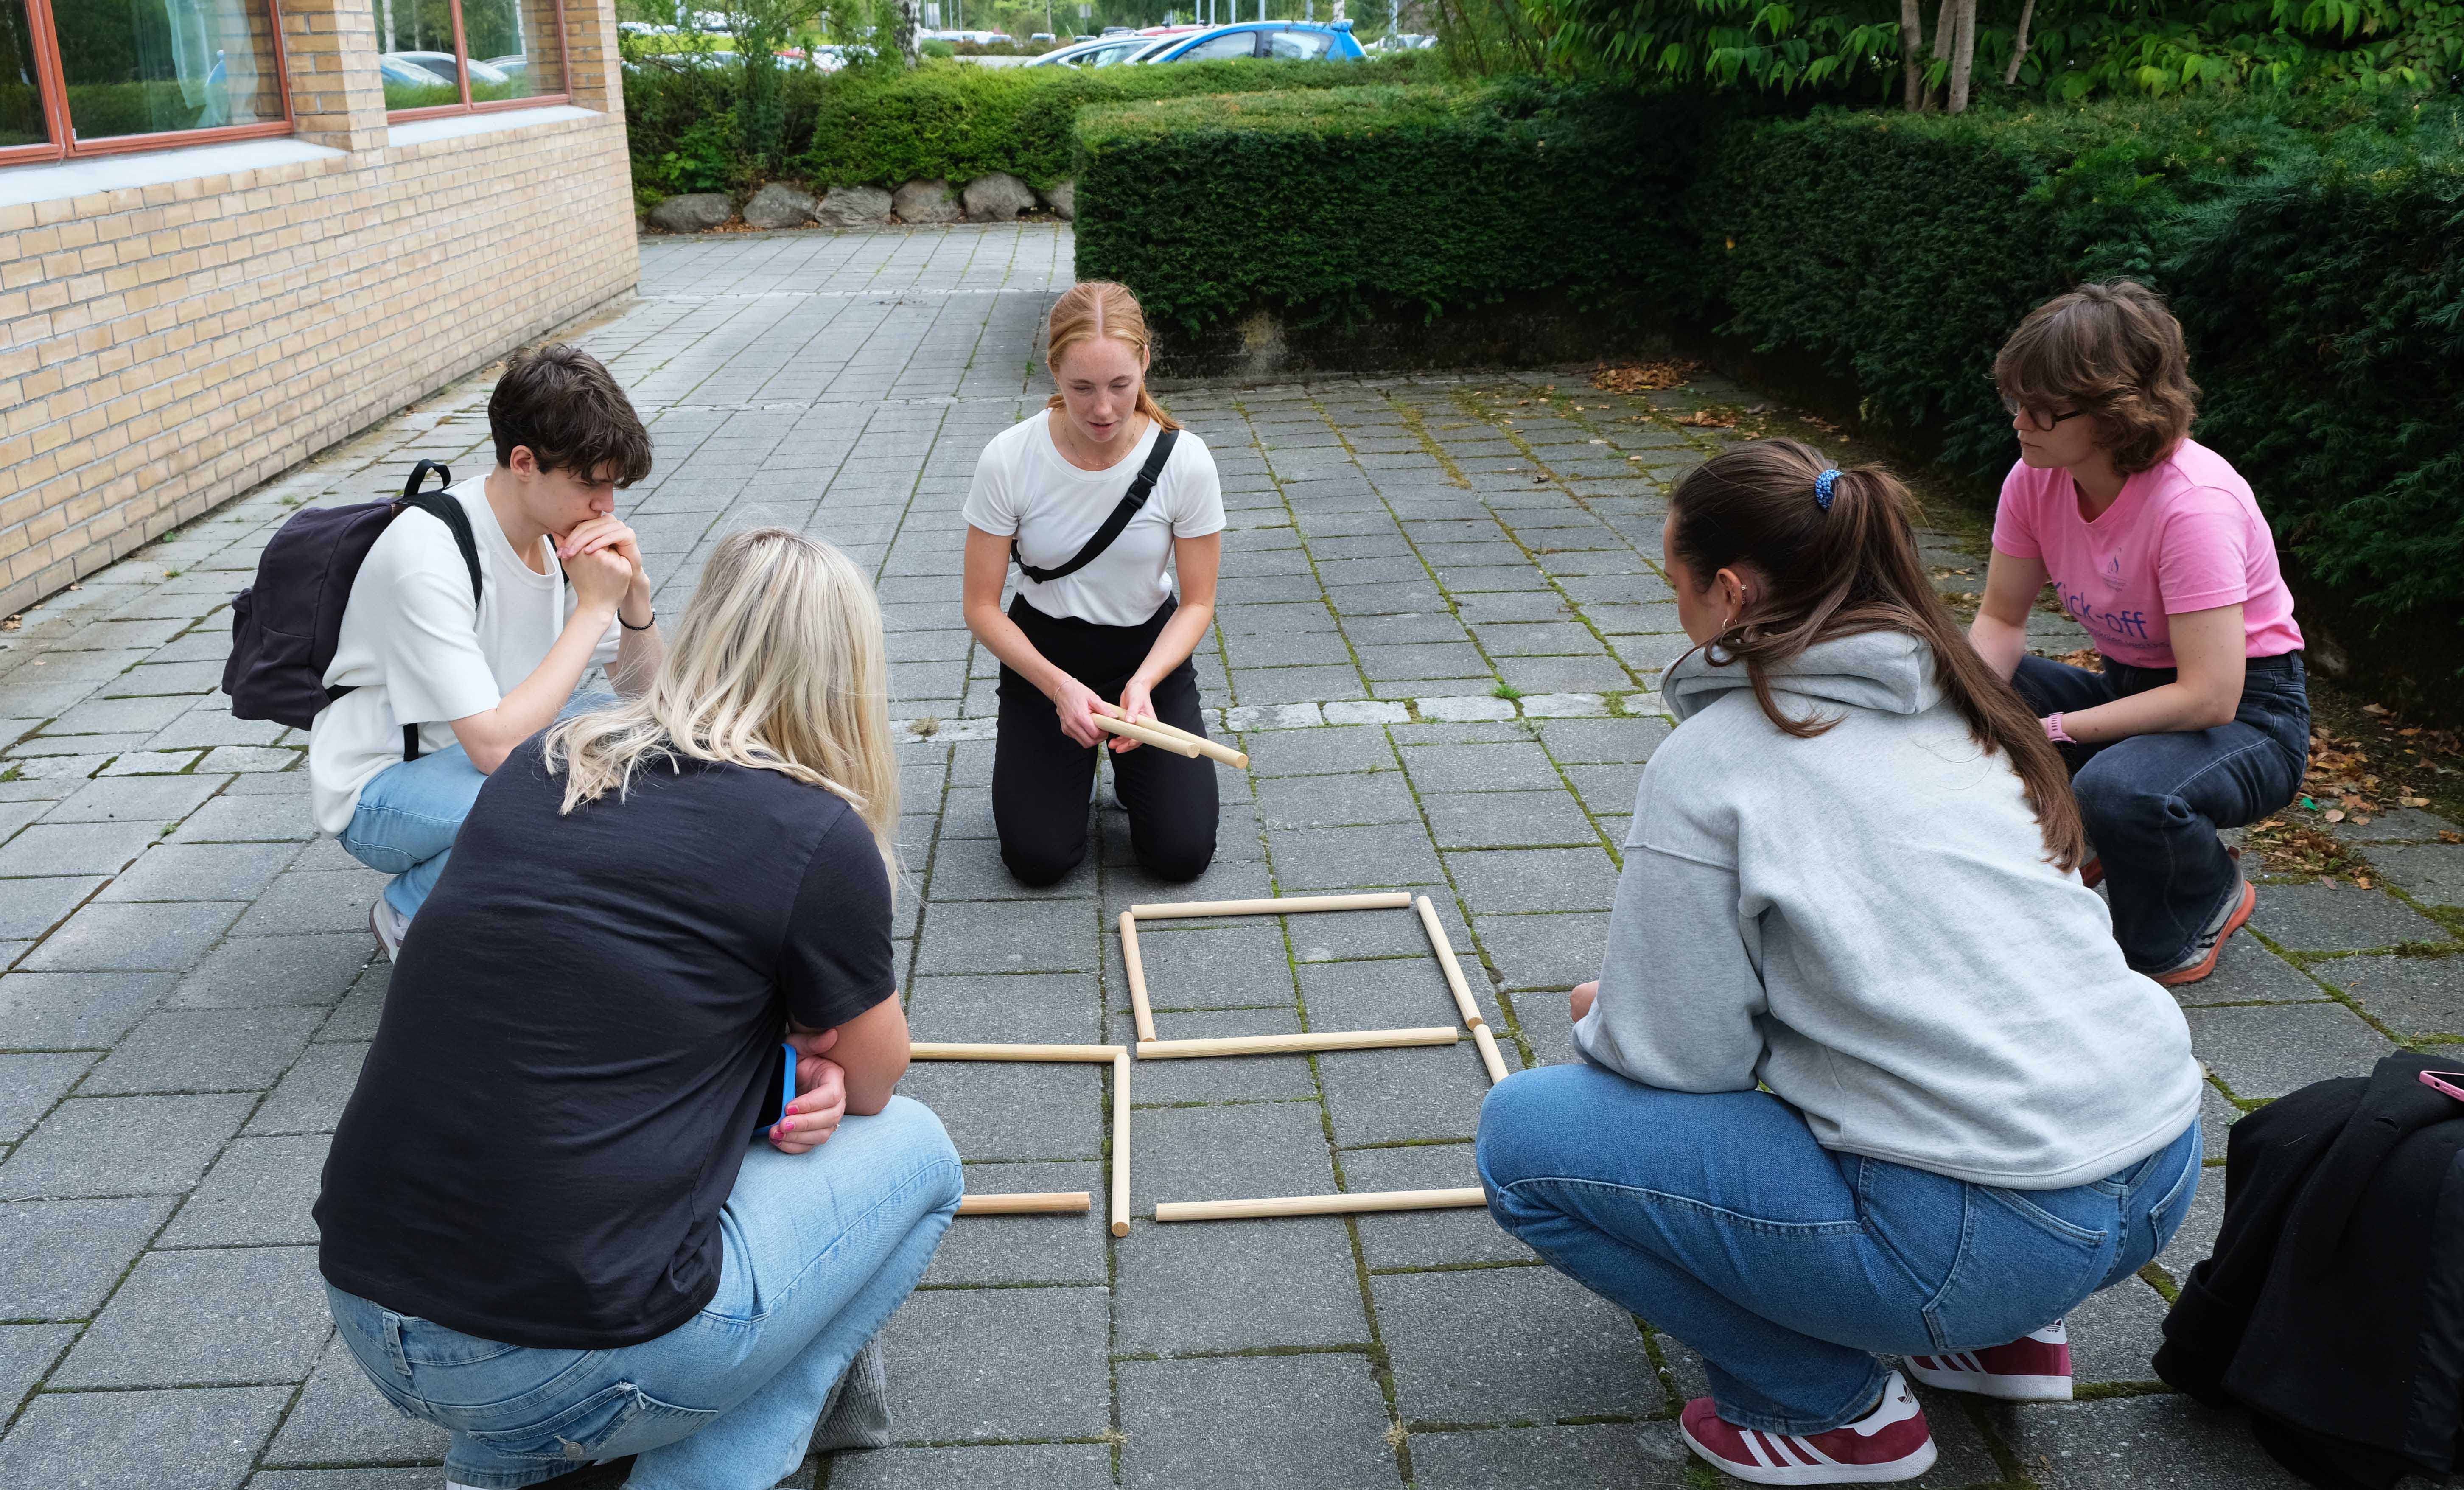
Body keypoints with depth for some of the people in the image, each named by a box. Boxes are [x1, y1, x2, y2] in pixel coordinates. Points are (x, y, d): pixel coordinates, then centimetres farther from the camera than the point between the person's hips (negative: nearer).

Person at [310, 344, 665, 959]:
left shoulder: (559, 527, -5)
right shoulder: (427, 556, -27)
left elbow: (643, 688, 2)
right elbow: (496, 746, -34)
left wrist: (633, 591, -19)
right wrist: (593, 607, -28)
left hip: (478, 752, 7)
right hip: (378, 793, -7)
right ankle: (409, 914, -4)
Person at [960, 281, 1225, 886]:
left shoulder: (1185, 461, -20)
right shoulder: (1008, 460, -21)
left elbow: (1197, 603, -10)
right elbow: (982, 608, -13)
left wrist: (1143, 682, -27)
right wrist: (1060, 686, -27)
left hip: (1149, 649, 0)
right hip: (1043, 652, 0)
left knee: (1181, 853, -10)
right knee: (1038, 857, -11)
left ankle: (1126, 742, 20)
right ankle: (1072, 755, 21)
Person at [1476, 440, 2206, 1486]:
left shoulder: (1711, 759, -10)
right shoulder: (1962, 709, 12)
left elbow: (1678, 1056, -9)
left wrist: (1606, 1017, 14)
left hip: (1982, 1234, -8)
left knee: (1522, 1135, 0)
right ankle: (2001, 1332, 24)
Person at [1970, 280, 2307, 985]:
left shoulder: (2193, 502, -29)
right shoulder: (2036, 478, -10)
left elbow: (2210, 697, -31)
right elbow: (2000, 620, -1)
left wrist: (2055, 730, -30)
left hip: (2246, 713, -6)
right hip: (2130, 687, 6)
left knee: (2119, 789, -38)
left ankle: (2209, 898, -1)